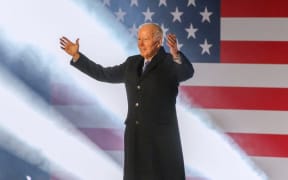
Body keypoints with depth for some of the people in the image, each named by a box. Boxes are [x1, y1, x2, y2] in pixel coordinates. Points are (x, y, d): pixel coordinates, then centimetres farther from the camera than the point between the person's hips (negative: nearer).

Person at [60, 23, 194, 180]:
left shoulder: (170, 63, -5)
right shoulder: (132, 63, 13)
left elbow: (188, 72, -24)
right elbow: (104, 74, 19)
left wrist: (176, 54, -45)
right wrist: (76, 55, 16)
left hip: (162, 137, -5)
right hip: (135, 137, 5)